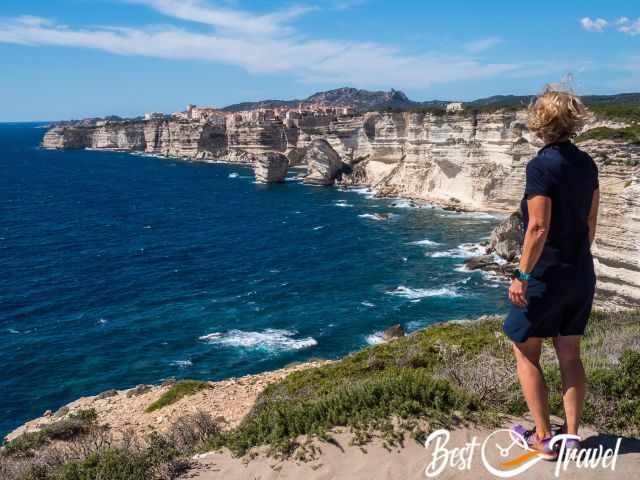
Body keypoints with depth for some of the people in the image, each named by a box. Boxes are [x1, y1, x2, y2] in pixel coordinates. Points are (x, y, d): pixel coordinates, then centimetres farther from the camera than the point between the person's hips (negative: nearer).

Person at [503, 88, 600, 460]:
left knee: (526, 353, 8)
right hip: (581, 273, 7)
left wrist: (522, 276, -16)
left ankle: (544, 439, 14)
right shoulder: (587, 163, 3)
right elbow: (591, 222, 9)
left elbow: (539, 228, -22)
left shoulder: (541, 166, -18)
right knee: (570, 355, 14)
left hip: (546, 275, -7)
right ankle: (572, 436, 22)